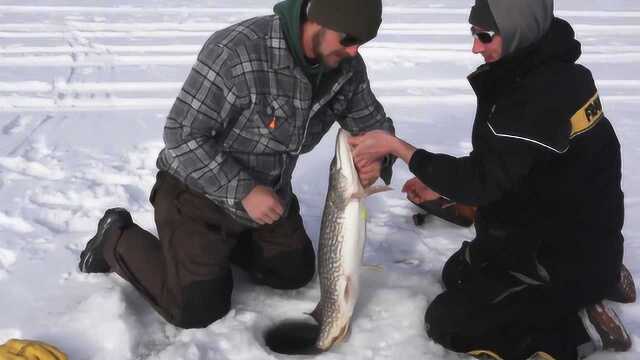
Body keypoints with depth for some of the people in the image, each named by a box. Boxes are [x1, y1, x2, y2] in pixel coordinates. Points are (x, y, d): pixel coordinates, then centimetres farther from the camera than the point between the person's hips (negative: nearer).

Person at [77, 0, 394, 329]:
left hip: (269, 193, 7)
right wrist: (244, 191, -32)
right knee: (196, 309, -6)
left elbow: (373, 124, 3)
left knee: (295, 273, 16)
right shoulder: (237, 51, -33)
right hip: (199, 191, -7)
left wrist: (377, 160, -20)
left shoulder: (347, 66, -12)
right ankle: (117, 240, 15)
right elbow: (183, 136, -29)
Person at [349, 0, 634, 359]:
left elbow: (482, 181, -27)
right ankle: (600, 280, 19)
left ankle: (581, 329, -3)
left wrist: (397, 146, -21)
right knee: (457, 274, 26)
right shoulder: (544, 73, 0)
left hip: (569, 257, -9)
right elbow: (501, 169, 11)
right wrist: (443, 186, 5)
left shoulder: (543, 95, -31)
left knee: (447, 321, -8)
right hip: (556, 235, 10)